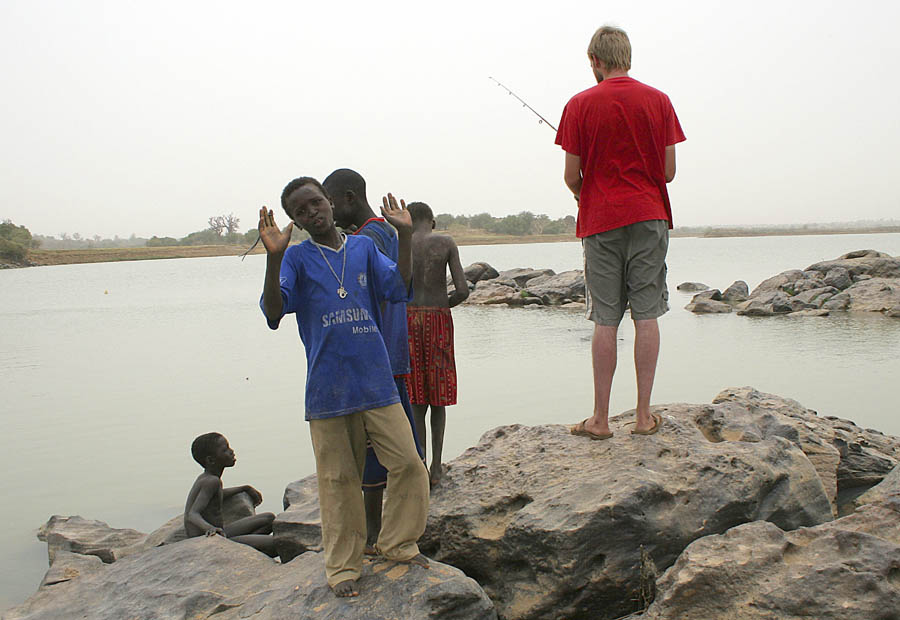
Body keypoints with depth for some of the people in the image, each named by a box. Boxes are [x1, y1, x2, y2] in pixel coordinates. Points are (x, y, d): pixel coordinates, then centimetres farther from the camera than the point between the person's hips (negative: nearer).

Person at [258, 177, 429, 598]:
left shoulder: (364, 247, 10)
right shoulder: (297, 258, 2)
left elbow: (398, 289, -2)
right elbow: (274, 313, -12)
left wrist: (404, 236, -9)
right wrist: (273, 258, -25)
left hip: (377, 382, 3)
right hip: (327, 387, -2)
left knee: (408, 463, 2)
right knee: (339, 479, 6)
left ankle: (397, 543, 23)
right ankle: (343, 566, 21)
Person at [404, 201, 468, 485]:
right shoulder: (446, 244, -1)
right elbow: (462, 290, -7)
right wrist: (445, 304, 11)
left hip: (408, 319, 0)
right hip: (439, 322, 0)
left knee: (416, 398, 6)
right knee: (438, 397, 10)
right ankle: (436, 467, 9)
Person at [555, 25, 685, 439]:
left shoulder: (580, 105, -1)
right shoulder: (658, 101, 4)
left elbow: (572, 177, -2)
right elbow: (669, 172, 4)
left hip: (600, 221, -1)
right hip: (649, 218, 1)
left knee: (605, 320, 1)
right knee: (647, 316, 4)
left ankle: (600, 419, 6)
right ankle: (644, 415, 7)